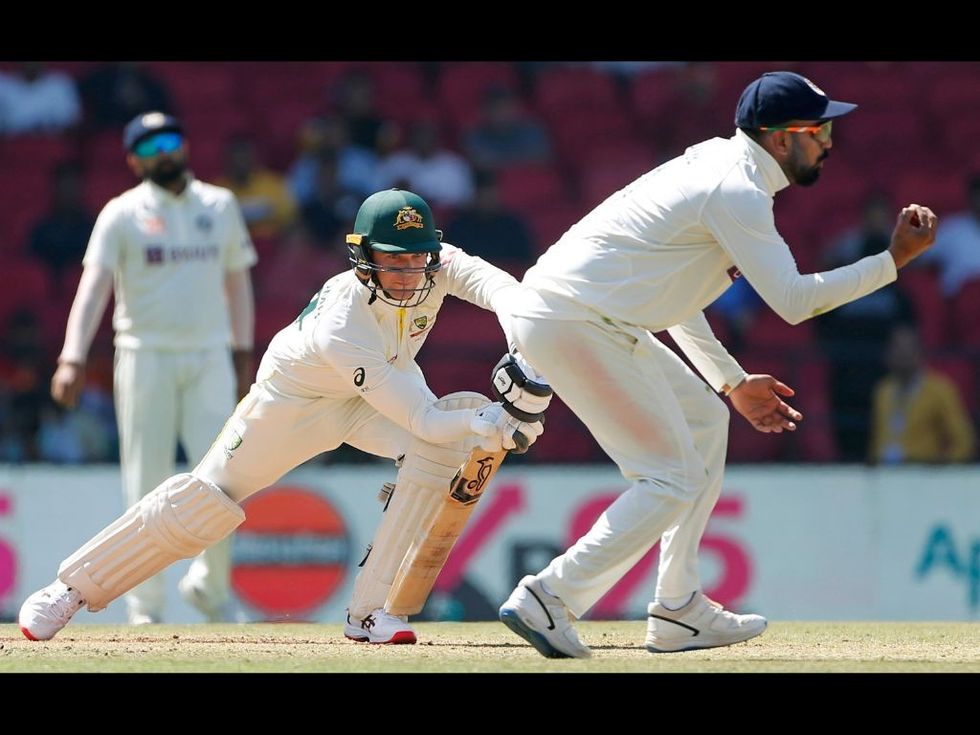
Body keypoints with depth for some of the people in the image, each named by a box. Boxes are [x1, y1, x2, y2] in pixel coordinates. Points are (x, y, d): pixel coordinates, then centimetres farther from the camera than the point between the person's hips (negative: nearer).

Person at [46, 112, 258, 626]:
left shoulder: (220, 206, 11)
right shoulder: (122, 213, -1)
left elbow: (236, 280, 19)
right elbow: (93, 285, -11)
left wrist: (242, 353, 14)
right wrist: (73, 359, -23)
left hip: (209, 358, 2)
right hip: (145, 358, -2)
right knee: (146, 486, -2)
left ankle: (210, 584, 14)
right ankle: (145, 607, 6)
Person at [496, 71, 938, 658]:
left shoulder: (716, 163, 18)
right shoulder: (737, 190, -13)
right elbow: (793, 301, -18)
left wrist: (732, 382, 26)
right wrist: (895, 260, -12)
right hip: (575, 320, -11)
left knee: (703, 417, 21)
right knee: (673, 481, -9)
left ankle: (681, 613, 20)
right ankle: (547, 602, -11)